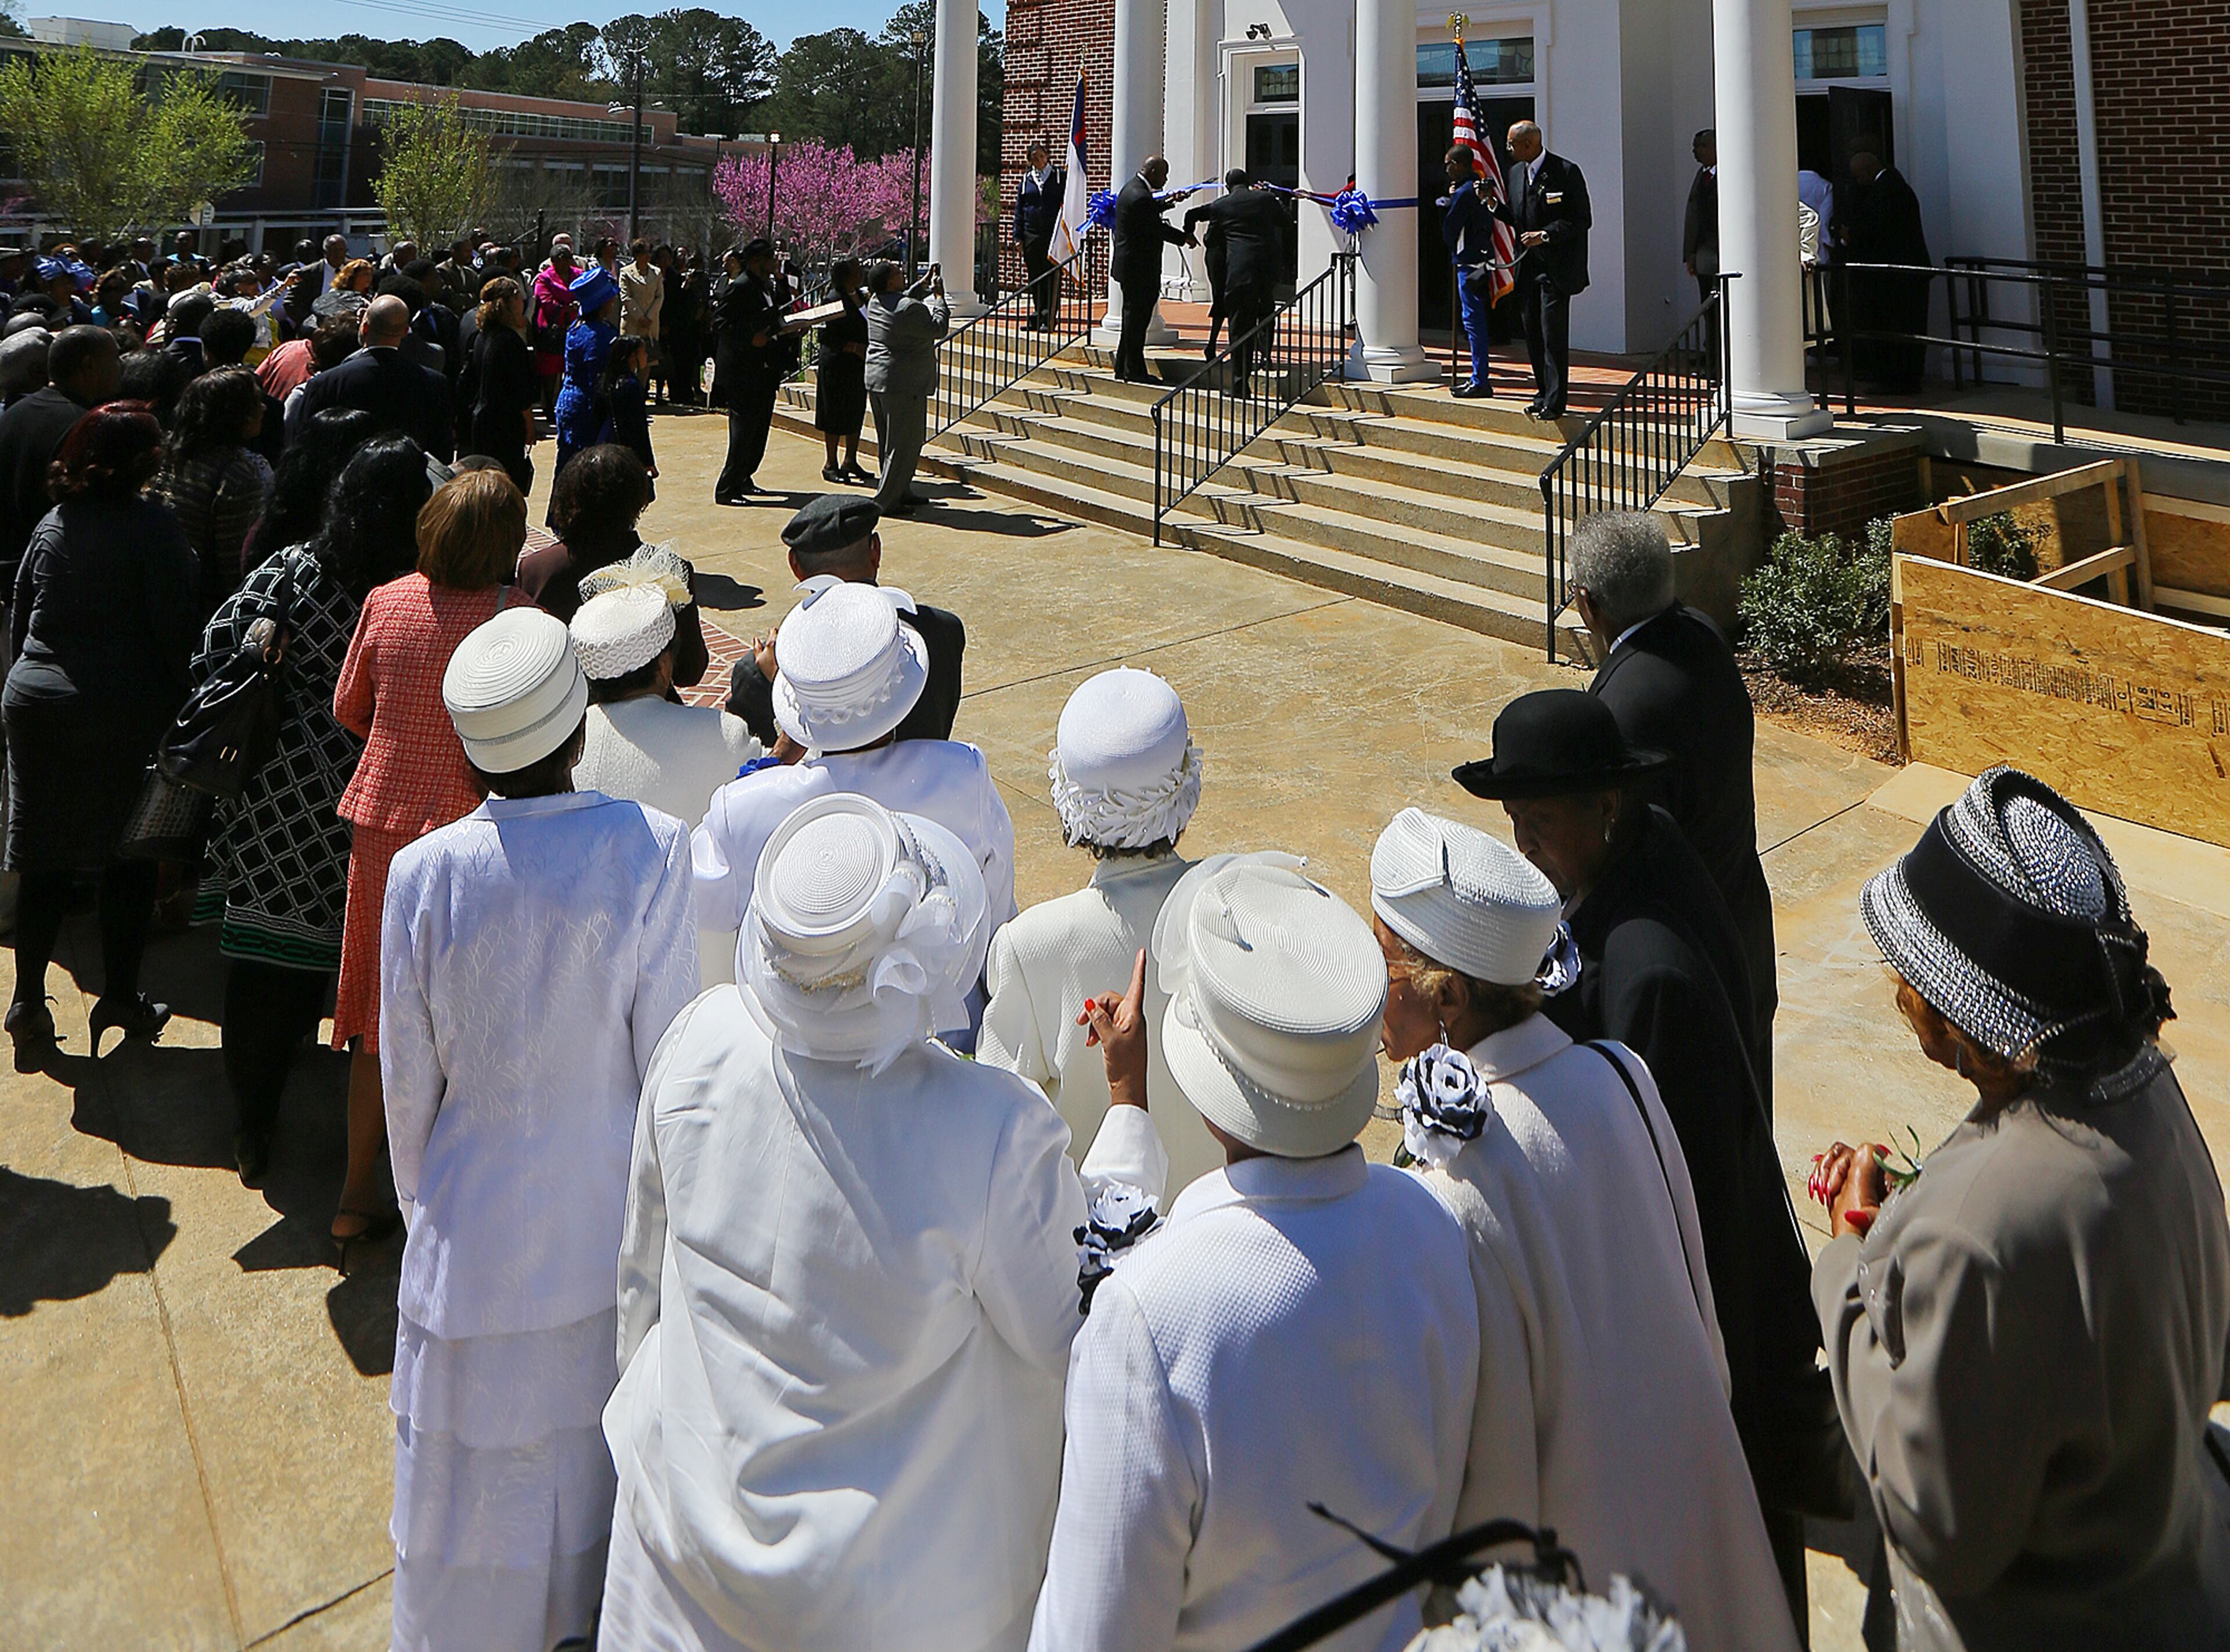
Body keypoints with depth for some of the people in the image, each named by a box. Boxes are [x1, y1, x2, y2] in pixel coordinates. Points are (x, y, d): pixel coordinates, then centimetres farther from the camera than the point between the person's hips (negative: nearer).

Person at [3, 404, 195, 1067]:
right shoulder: (151, 525, -11)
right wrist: (181, 699, -3)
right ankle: (120, 998, 17)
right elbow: (175, 622, -14)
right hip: (125, 711, -5)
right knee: (128, 856, 9)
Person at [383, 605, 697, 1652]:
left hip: (475, 1235, 0)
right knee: (596, 1448, 24)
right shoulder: (651, 853, -21)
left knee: (476, 1478, 20)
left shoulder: (424, 874, -19)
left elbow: (409, 1084, -7)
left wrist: (420, 1205, 11)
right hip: (608, 1233, 0)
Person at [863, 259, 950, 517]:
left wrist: (923, 284, 24)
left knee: (888, 442, 17)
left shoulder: (876, 302, 8)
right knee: (904, 445, -4)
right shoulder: (910, 309, -20)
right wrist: (939, 297, -1)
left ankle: (901, 492, 28)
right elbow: (939, 329, -11)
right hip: (904, 385, -10)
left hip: (877, 381, 10)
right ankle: (886, 501, -4)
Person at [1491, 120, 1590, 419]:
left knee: (1553, 335, -7)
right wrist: (1494, 204, 2)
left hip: (1556, 268, -7)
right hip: (1528, 268, 7)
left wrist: (1545, 235, -18)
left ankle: (1554, 403, -2)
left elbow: (1582, 220, -10)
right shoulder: (1516, 172, 13)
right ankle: (1544, 395, 21)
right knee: (1533, 335, 10)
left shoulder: (1566, 172, -8)